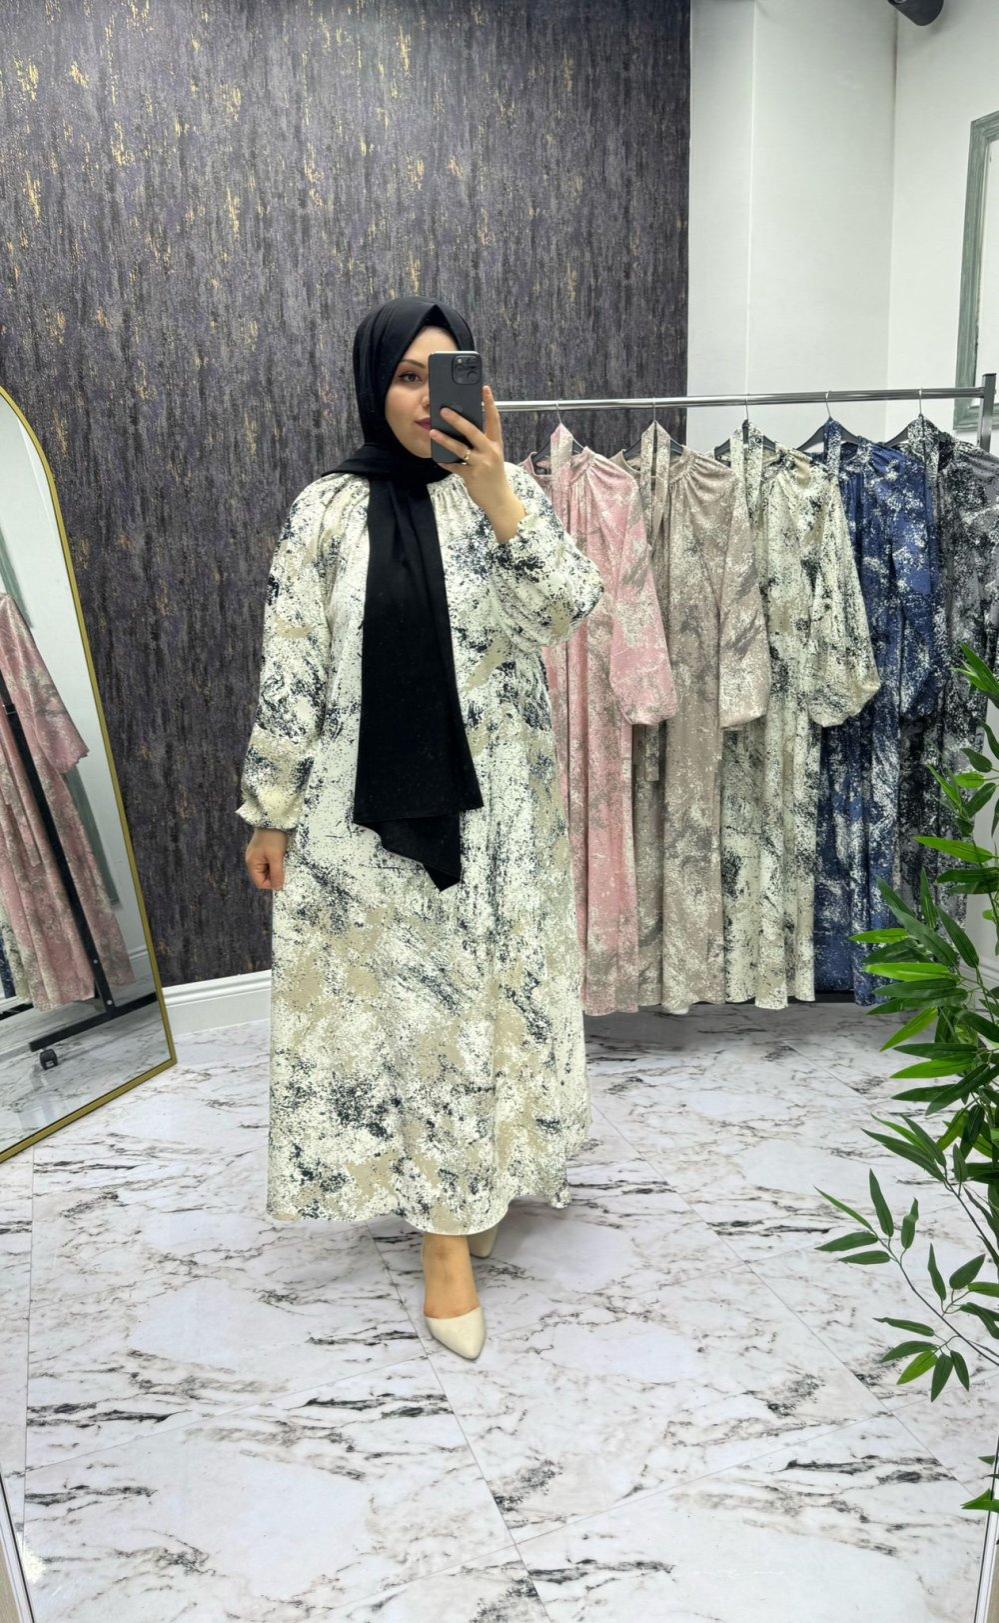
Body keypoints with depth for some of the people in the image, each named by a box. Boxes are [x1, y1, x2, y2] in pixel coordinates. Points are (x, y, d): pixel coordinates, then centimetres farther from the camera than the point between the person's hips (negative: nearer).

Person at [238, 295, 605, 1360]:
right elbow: (289, 673, -1)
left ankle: (470, 1181, 36)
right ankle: (447, 1225, 20)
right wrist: (270, 813, 0)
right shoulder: (327, 512, -1)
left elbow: (573, 610, -13)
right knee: (400, 1000, 5)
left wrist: (498, 499, -25)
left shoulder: (509, 492, 2)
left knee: (483, 994, 12)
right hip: (372, 805, -1)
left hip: (493, 802, 2)